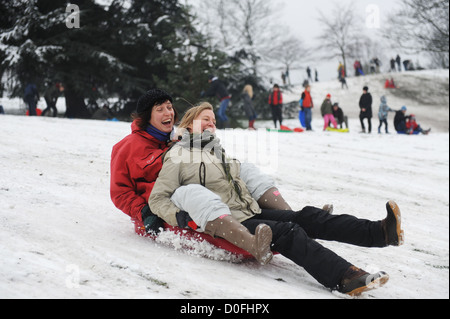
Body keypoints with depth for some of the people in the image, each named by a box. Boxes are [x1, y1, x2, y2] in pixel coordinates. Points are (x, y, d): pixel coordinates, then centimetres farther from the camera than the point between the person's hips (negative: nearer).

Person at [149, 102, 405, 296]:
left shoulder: (218, 150, 26)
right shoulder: (179, 156, 2)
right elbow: (158, 199, -5)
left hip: (251, 213, 8)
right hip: (226, 225, -8)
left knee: (306, 217, -12)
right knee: (288, 232, -29)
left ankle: (380, 232, -27)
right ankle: (344, 278, -49)